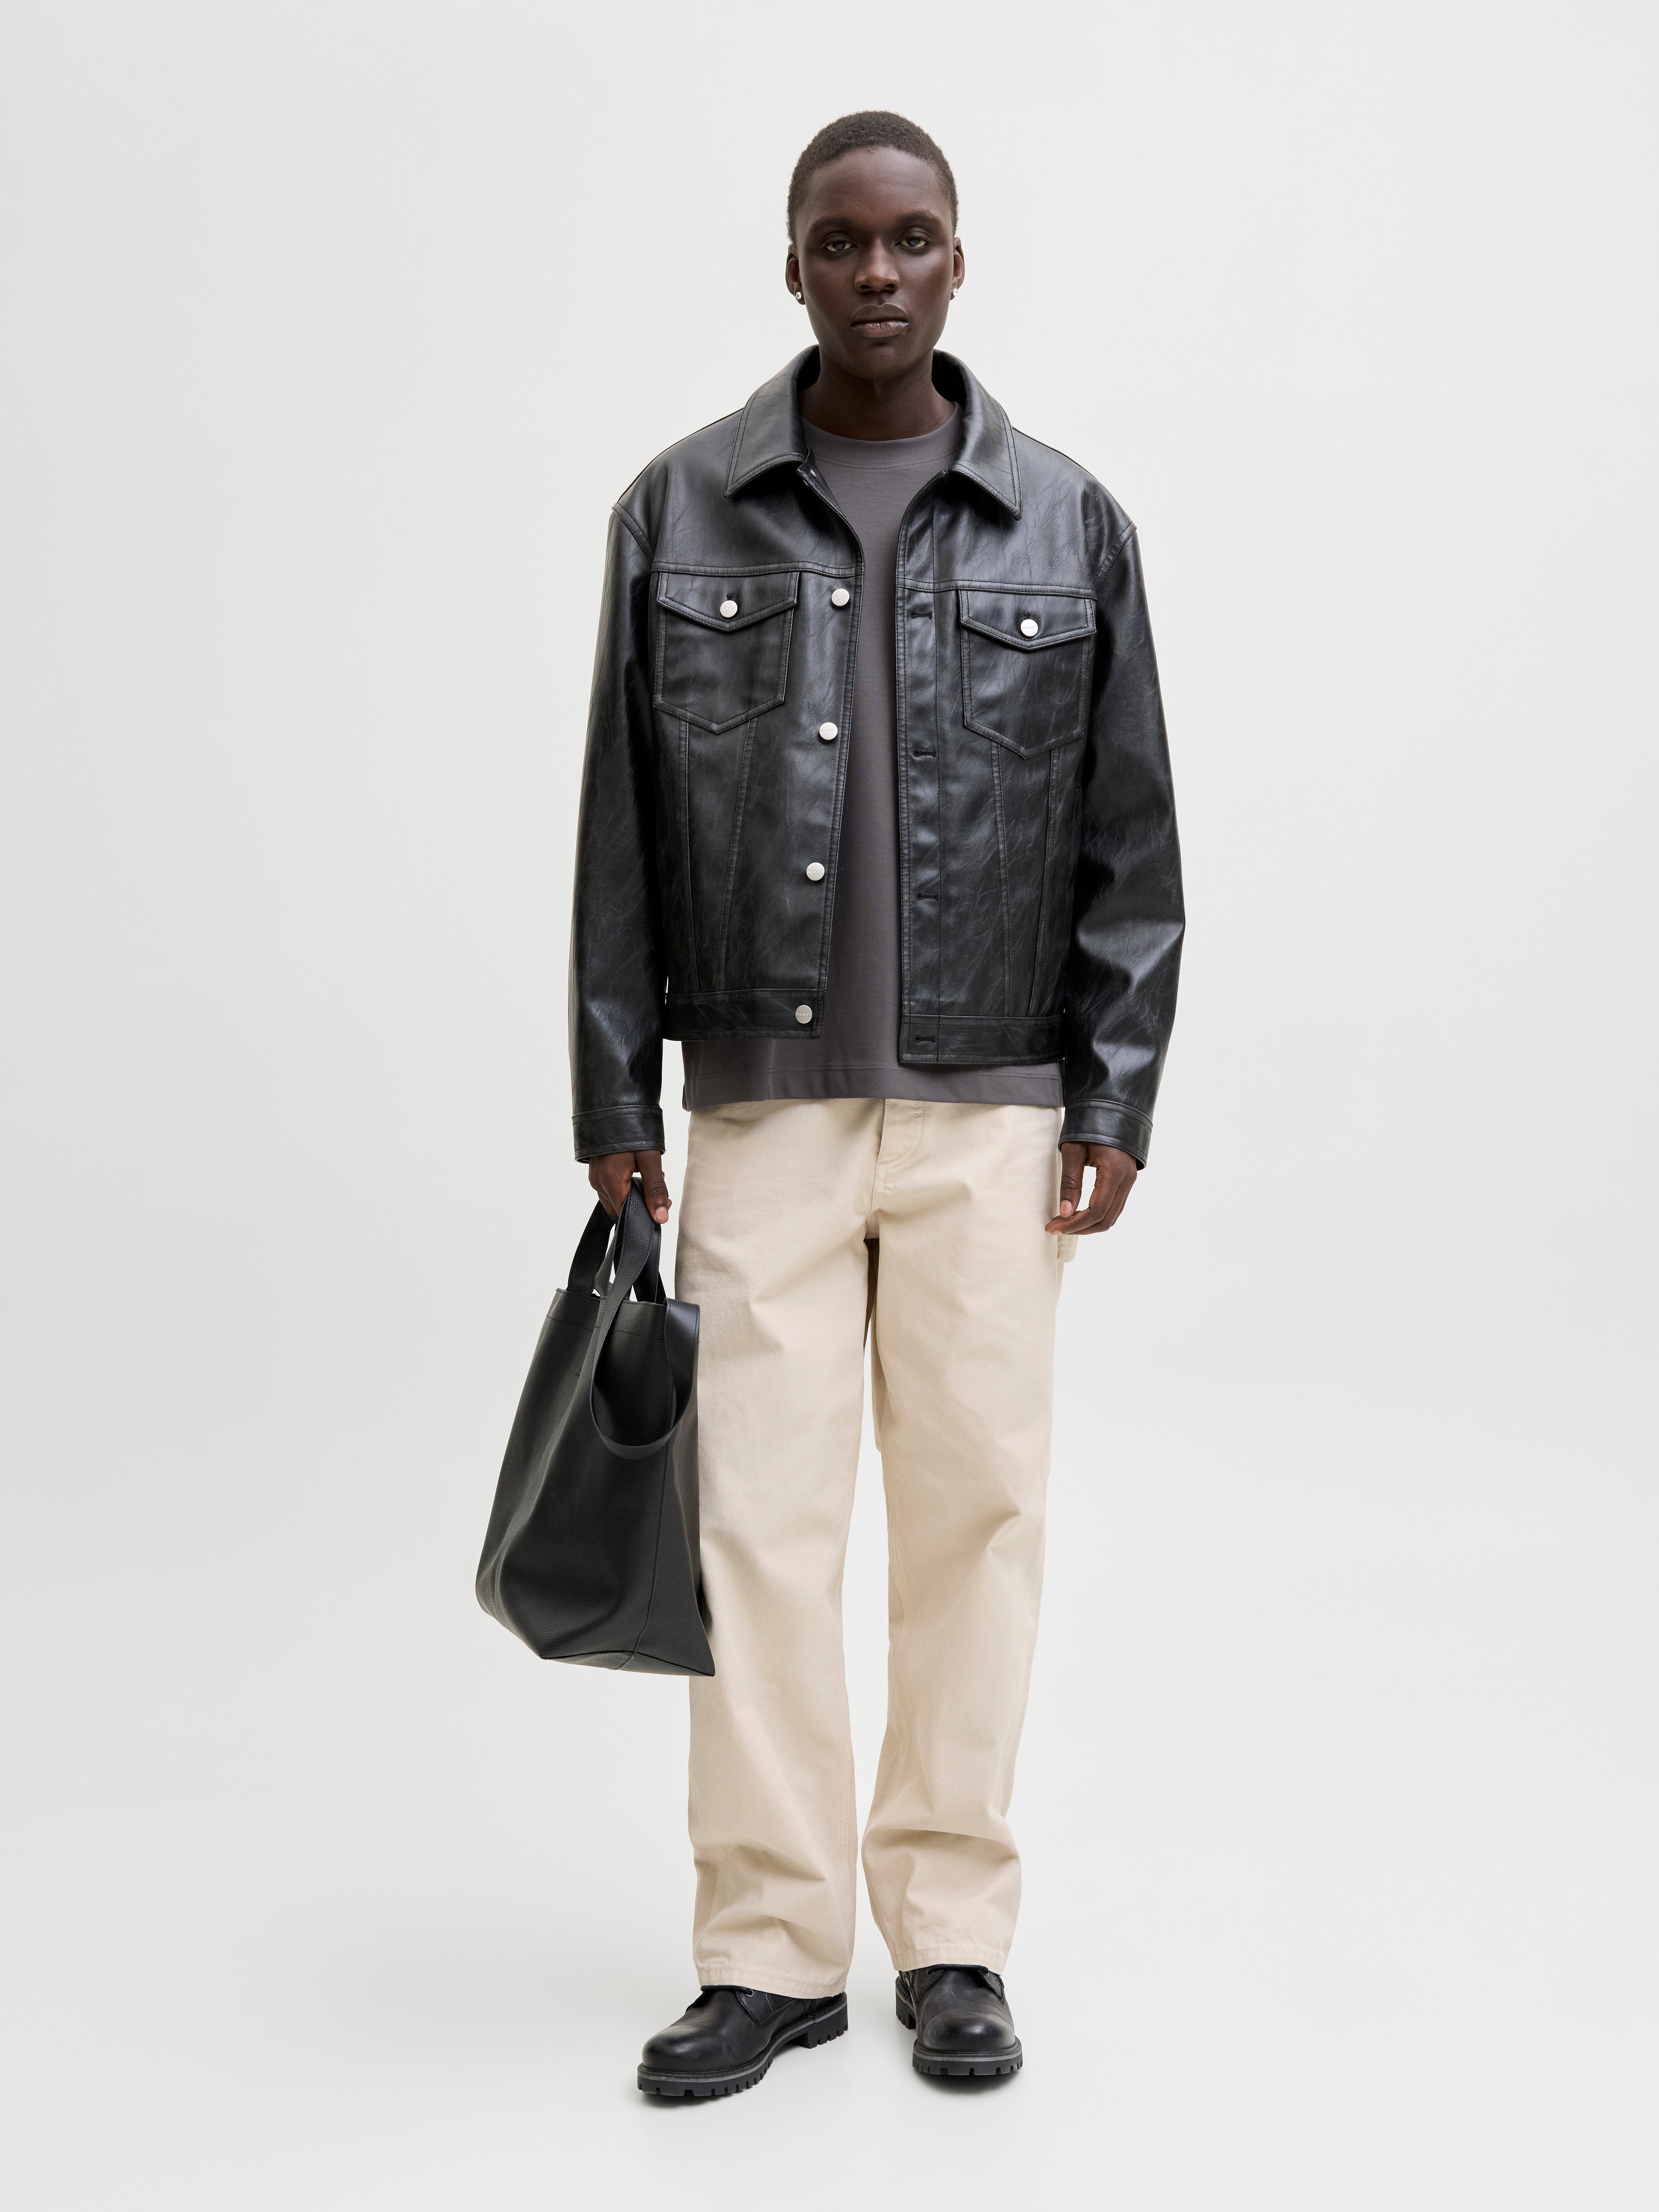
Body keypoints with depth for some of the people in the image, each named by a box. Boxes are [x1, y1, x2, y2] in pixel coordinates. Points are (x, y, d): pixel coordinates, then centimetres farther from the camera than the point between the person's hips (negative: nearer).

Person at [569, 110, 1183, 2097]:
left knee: (977, 1503, 4)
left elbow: (1127, 836, 5)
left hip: (991, 1107, 0)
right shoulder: (679, 513, 4)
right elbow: (623, 829, 4)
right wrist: (610, 1098, 2)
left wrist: (1115, 1094, -1)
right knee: (760, 1516, 0)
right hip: (762, 1099, 0)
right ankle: (771, 1952, 12)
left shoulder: (1068, 525, 4)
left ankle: (954, 1934, 17)